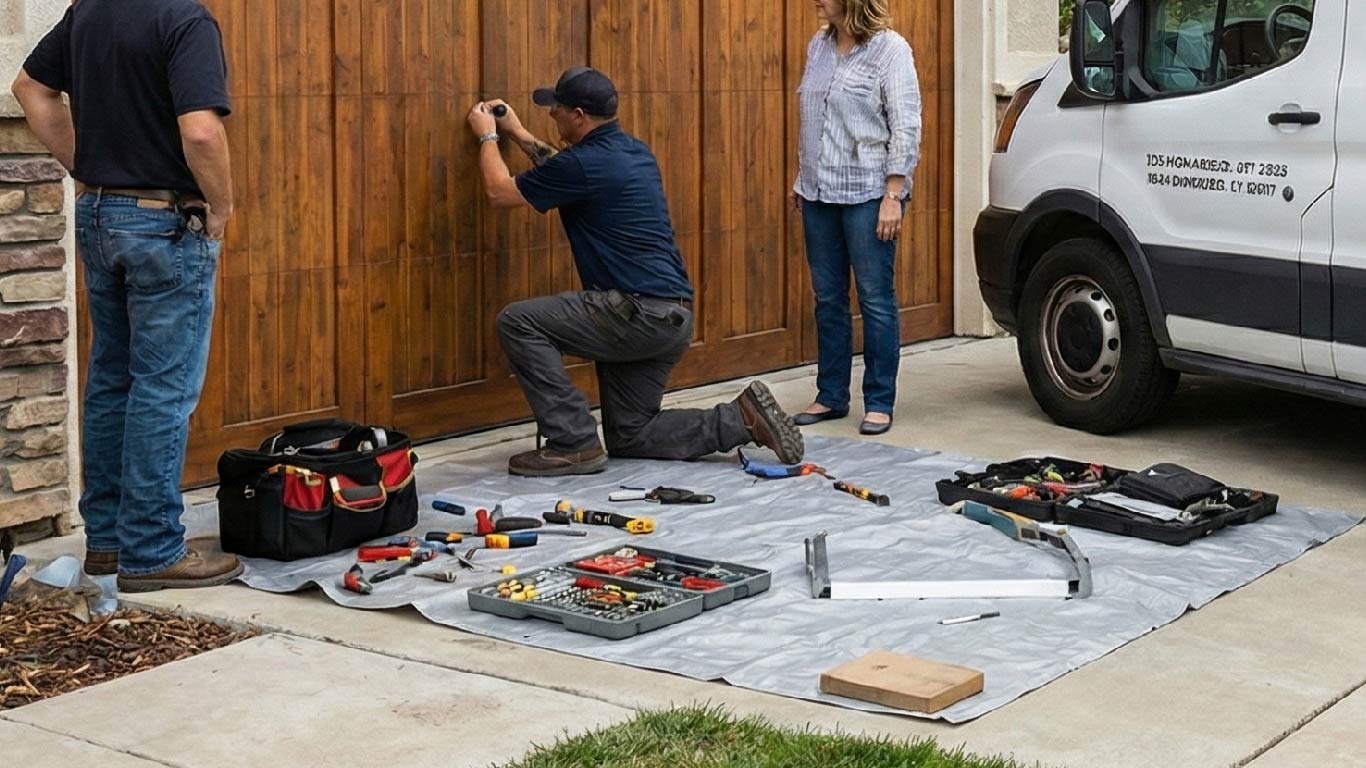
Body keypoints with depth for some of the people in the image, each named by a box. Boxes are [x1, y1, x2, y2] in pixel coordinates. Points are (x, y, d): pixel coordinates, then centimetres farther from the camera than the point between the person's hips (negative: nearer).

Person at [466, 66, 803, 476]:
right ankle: (743, 419, 9)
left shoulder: (587, 163, -15)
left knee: (518, 322, -9)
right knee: (630, 437, 16)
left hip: (639, 315, -10)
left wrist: (487, 136, 17)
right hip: (673, 319, 10)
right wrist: (518, 133, 37)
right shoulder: (633, 151, 13)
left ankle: (573, 443, -6)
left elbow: (500, 192, 0)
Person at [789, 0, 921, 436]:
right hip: (819, 192, 7)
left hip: (867, 193, -6)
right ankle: (831, 397, 19)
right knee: (828, 299, 11)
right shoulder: (819, 46, 11)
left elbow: (906, 127, -11)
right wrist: (800, 179, 18)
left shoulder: (890, 49, -9)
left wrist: (893, 195, -16)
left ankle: (879, 403, 6)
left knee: (876, 300, -1)